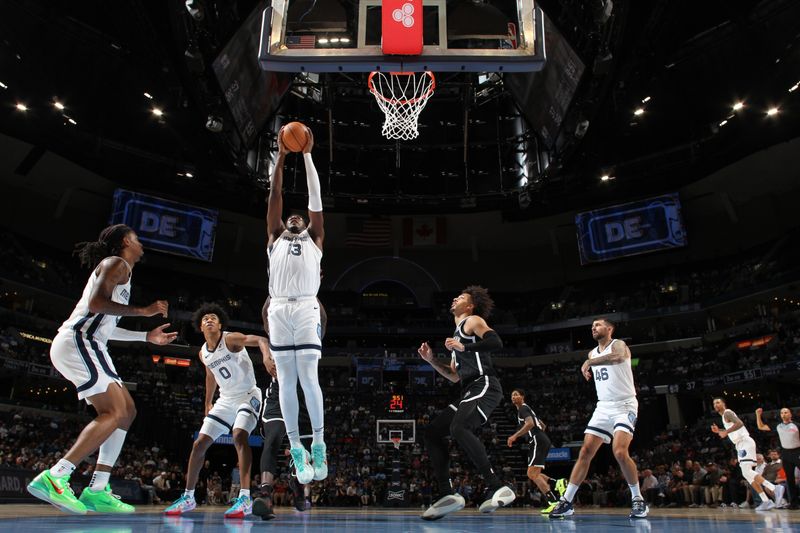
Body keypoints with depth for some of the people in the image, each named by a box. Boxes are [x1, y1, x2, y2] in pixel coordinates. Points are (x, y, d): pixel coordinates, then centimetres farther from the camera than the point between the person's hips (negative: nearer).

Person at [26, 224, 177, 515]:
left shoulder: (117, 268, 28)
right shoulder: (116, 263, -2)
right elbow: (96, 303, -20)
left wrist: (147, 336, 31)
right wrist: (143, 311, -15)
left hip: (81, 344, 10)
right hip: (78, 341, -10)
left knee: (127, 411, 7)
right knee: (116, 412, -17)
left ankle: (97, 490, 5)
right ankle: (53, 478, -21)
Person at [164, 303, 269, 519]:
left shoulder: (231, 339, -17)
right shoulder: (203, 354, 5)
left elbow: (259, 339, -35)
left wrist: (266, 356, -56)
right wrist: (208, 403, 28)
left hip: (248, 395, -7)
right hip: (225, 400, 7)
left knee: (239, 436, -30)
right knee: (199, 444, 5)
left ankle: (245, 498, -31)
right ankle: (188, 497, 20)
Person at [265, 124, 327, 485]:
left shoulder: (314, 239, 19)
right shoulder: (275, 238, 22)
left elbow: (315, 198, 15)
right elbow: (274, 195, 18)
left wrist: (307, 155, 15)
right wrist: (281, 155, 16)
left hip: (306, 309, -2)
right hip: (279, 310, 2)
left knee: (308, 377, -6)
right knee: (286, 379, 1)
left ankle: (318, 443, 5)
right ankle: (296, 448, 7)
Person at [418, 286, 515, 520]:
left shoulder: (474, 321, 5)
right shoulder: (457, 335, 29)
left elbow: (496, 342, -15)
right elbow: (455, 376, 30)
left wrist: (464, 347, -13)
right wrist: (431, 360, 21)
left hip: (485, 386, -9)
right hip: (471, 392, 9)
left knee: (458, 428, -32)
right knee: (432, 432, 2)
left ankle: (497, 488, -29)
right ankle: (447, 494, -1)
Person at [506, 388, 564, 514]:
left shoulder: (523, 408, -3)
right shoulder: (527, 409, 27)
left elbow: (530, 423, -22)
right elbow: (542, 425, 33)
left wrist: (515, 436, -22)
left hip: (538, 442, -10)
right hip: (541, 440, 10)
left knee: (532, 474, -15)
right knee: (533, 474, 12)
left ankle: (553, 502, -22)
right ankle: (558, 483, -1)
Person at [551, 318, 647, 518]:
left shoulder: (618, 345, -9)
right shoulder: (592, 354, 14)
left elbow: (619, 357, -34)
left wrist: (589, 363, -31)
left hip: (624, 406, -6)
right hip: (603, 407, 7)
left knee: (620, 452, -23)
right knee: (585, 452, -1)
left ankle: (638, 499, -3)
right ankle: (566, 501, 1)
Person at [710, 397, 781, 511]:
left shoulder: (727, 413, -7)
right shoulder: (724, 416, 22)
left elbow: (739, 423, -25)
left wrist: (726, 432, -25)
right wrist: (719, 431, 24)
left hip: (745, 443, -10)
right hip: (741, 445, 10)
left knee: (747, 472, -19)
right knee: (747, 474, 6)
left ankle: (774, 488, -21)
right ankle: (766, 501, 6)